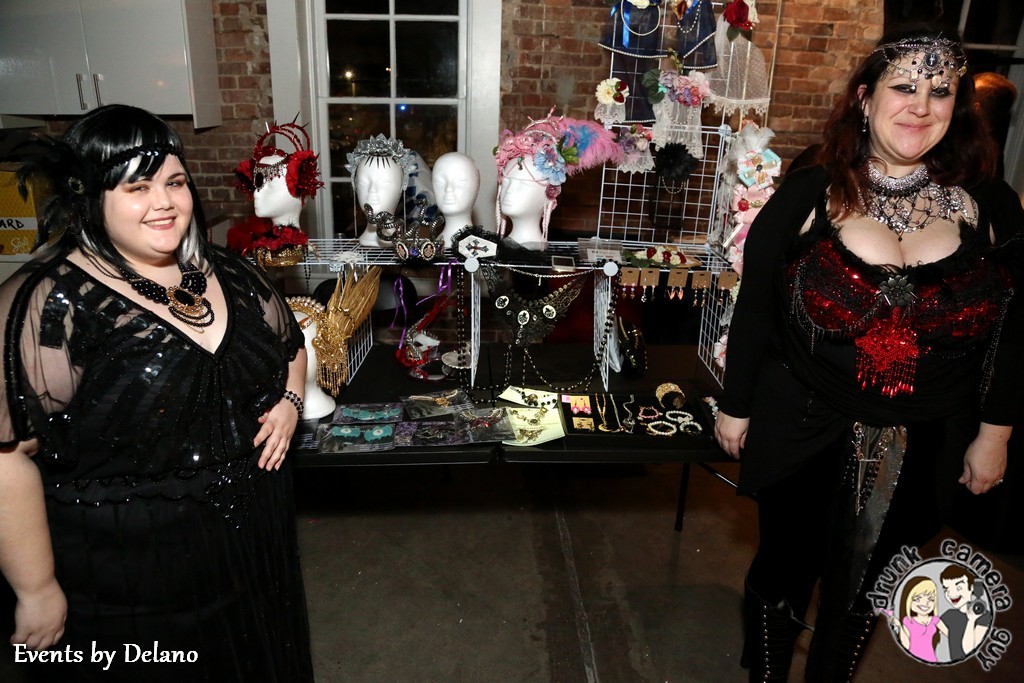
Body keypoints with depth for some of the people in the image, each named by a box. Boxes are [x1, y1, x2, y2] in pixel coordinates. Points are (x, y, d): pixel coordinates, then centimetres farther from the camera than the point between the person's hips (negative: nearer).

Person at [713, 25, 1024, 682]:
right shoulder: (809, 195, -10)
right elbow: (754, 307, -6)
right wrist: (735, 406, -2)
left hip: (920, 447, 2)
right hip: (802, 433, -2)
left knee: (862, 584, 20)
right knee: (783, 567, 16)